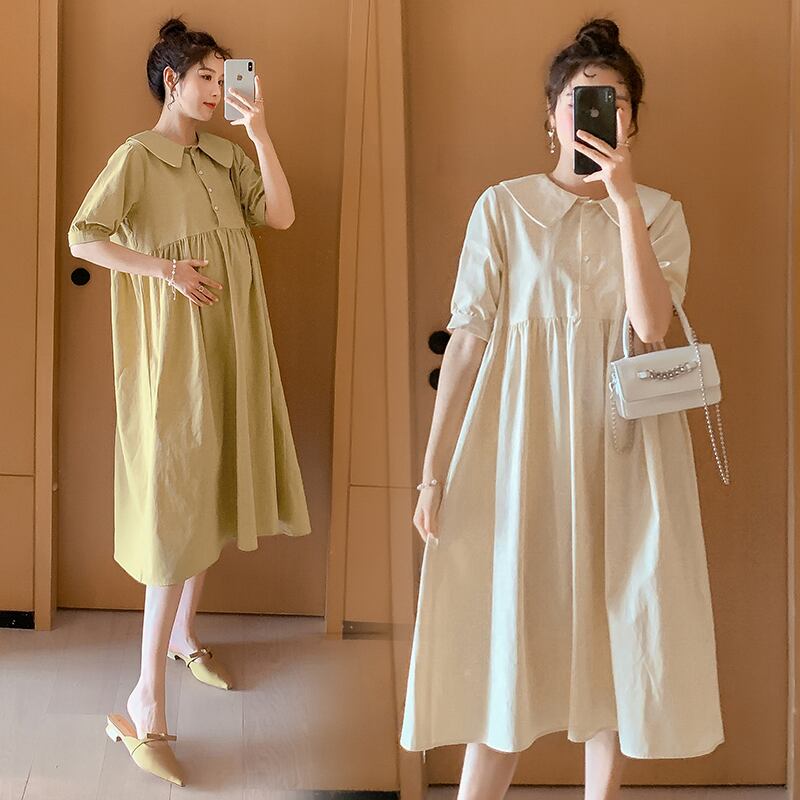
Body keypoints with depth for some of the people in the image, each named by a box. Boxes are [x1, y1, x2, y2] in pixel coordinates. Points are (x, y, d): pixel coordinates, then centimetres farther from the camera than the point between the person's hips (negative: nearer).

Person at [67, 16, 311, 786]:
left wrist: (260, 133, -6)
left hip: (231, 342, 6)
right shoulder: (137, 155, -5)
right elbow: (83, 237, -13)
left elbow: (281, 215, -1)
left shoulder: (225, 157, 11)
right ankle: (147, 701, -6)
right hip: (174, 344, -6)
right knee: (176, 503, -10)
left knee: (210, 491, 14)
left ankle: (183, 633, 34)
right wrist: (166, 269, -17)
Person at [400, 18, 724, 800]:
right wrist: (434, 468, -6)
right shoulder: (503, 206, 1)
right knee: (508, 626, 1)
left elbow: (650, 326, -12)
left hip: (623, 446, 2)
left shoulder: (659, 212, 5)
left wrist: (624, 199, -15)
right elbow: (467, 336, -3)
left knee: (615, 628, 7)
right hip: (523, 442, -2)